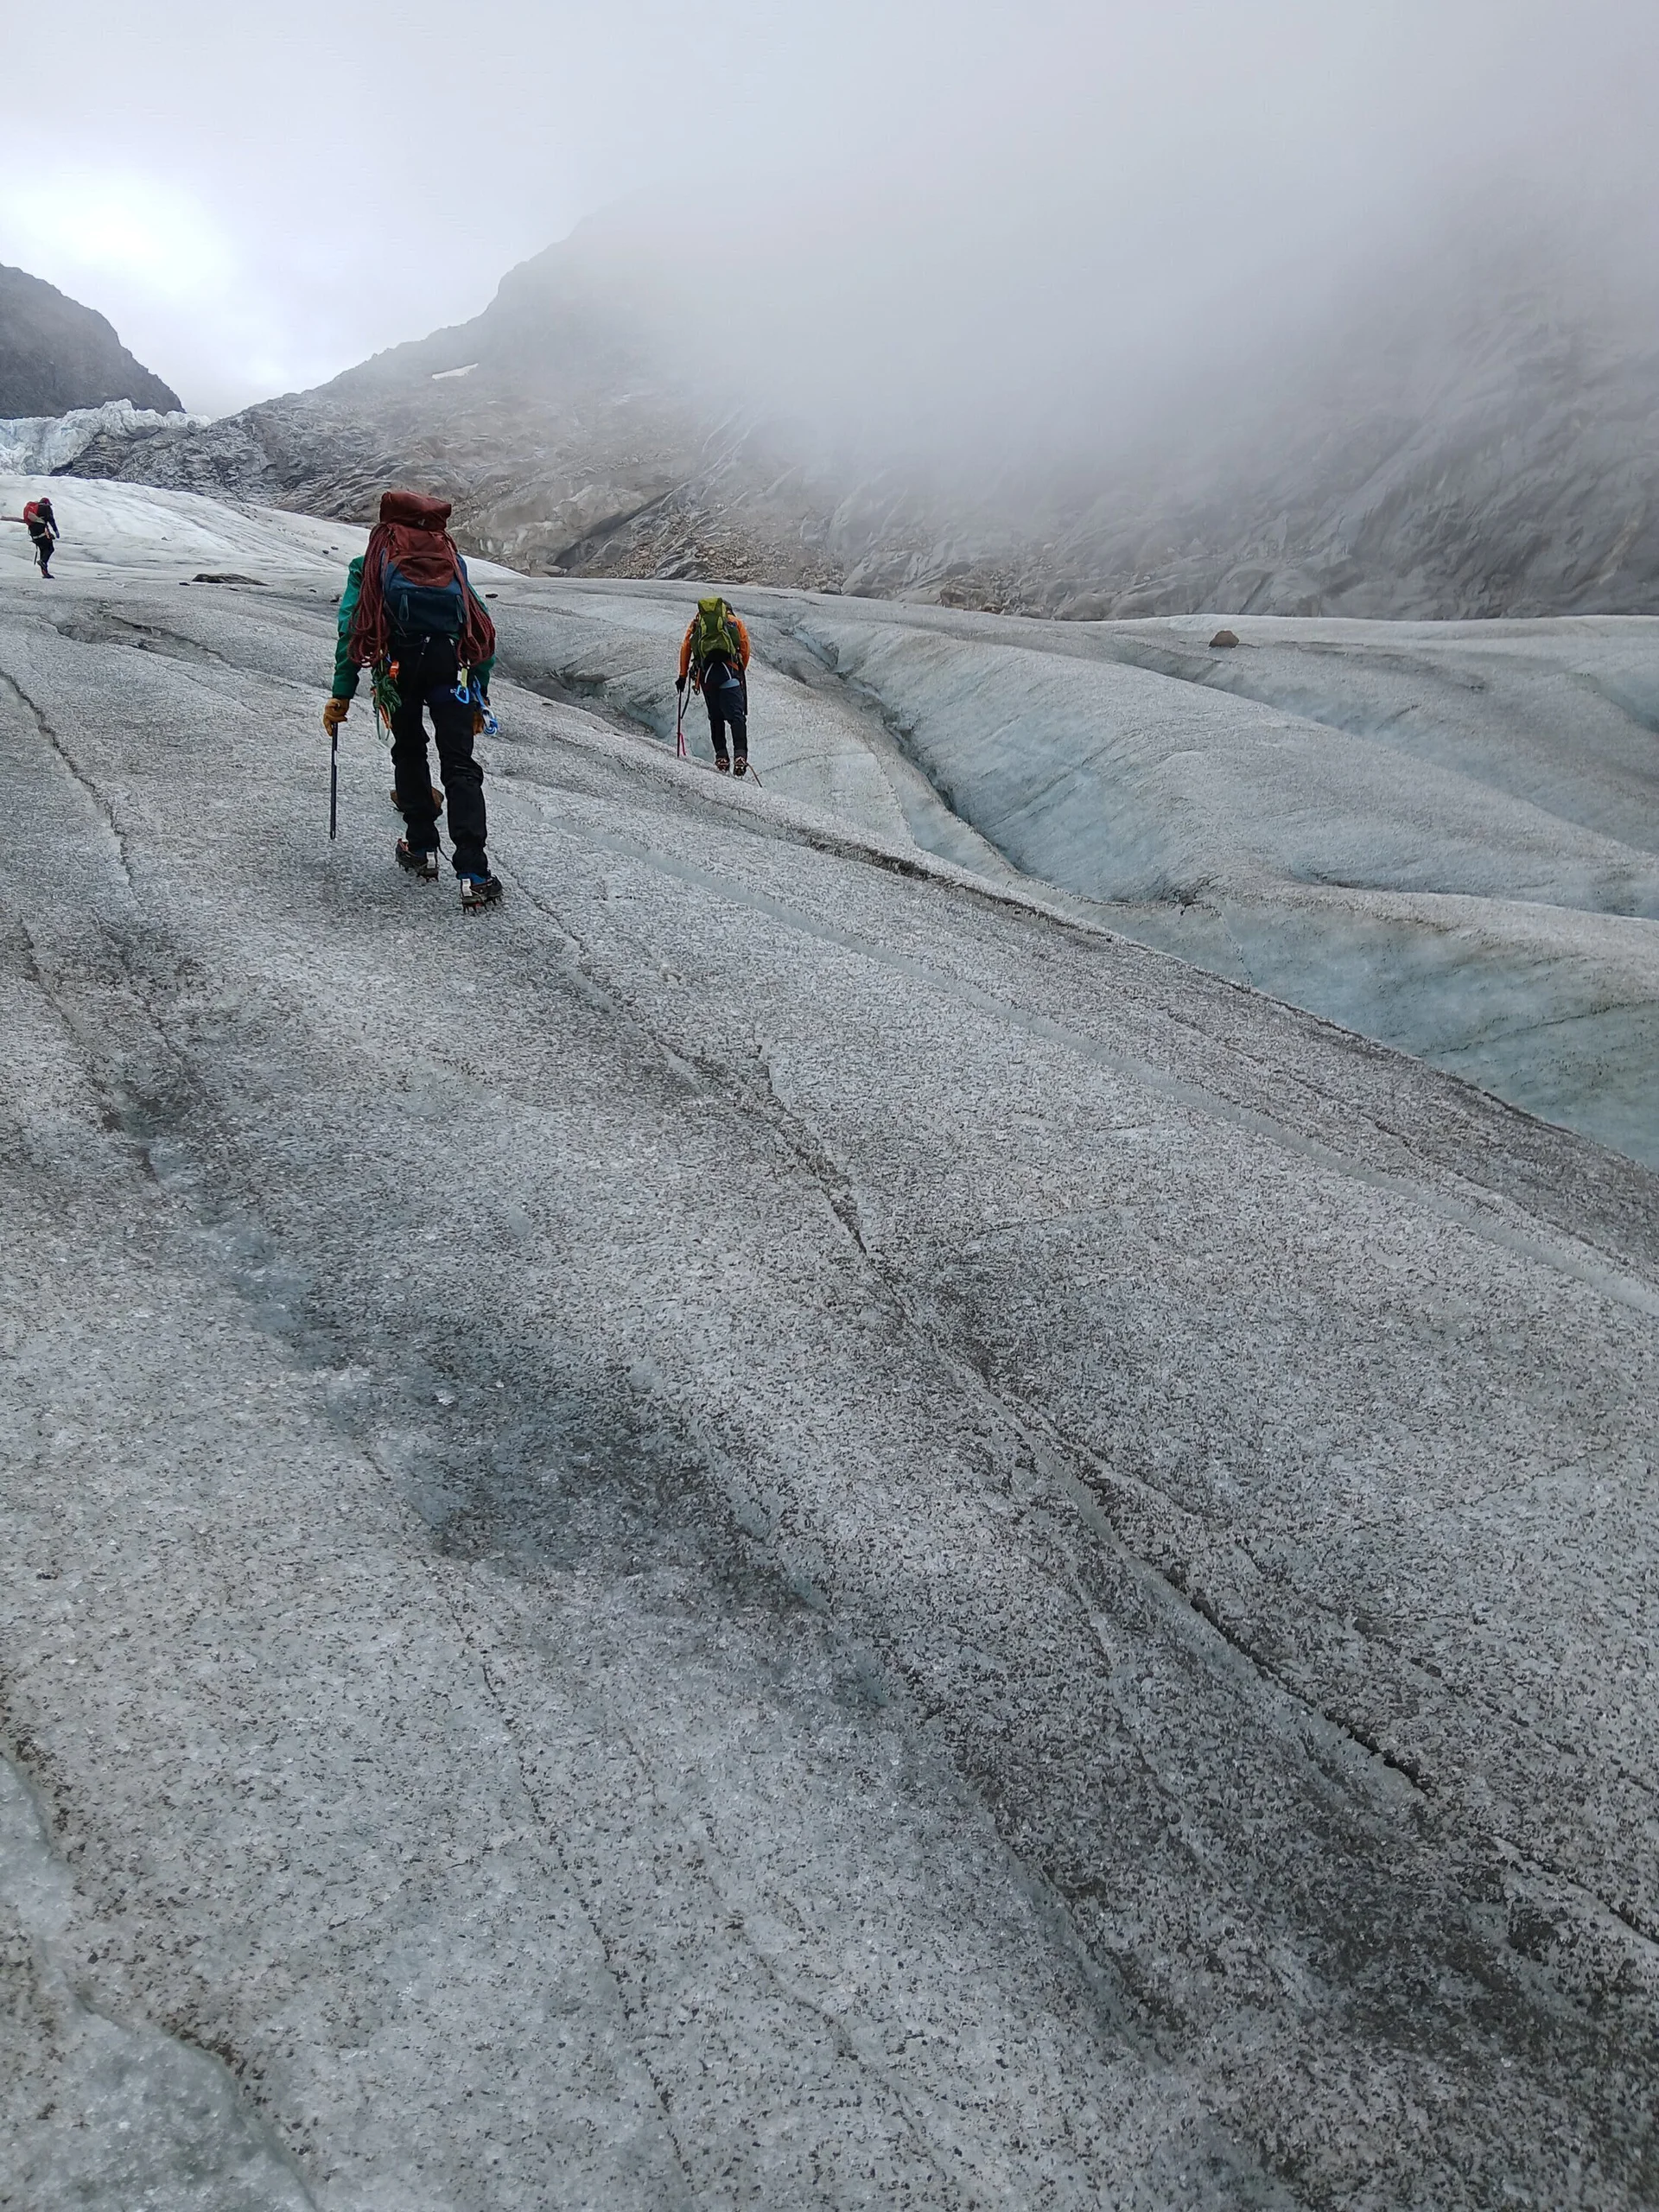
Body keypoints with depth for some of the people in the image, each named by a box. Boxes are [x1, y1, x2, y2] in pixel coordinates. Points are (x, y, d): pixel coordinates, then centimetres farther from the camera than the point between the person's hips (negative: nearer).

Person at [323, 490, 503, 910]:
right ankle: (474, 876, -12)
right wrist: (480, 699, 22)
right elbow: (483, 632, 21)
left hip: (399, 658, -1)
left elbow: (350, 628, 12)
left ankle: (421, 849, 25)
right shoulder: (452, 559, 29)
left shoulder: (372, 562, 23)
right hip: (451, 661, 1)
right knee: (459, 766, -1)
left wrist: (340, 696, 11)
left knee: (409, 750, 22)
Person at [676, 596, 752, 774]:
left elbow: (686, 648, 15)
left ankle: (721, 756, 5)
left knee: (715, 717, 13)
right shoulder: (734, 621, 22)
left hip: (705, 671, 2)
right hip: (729, 670, -2)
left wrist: (682, 675, 16)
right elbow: (745, 649, 12)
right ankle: (740, 754, -25)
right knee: (736, 715, -7)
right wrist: (741, 673, 20)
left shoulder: (697, 621, 26)